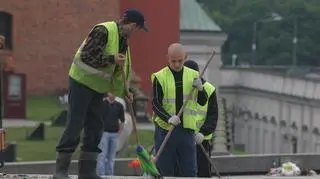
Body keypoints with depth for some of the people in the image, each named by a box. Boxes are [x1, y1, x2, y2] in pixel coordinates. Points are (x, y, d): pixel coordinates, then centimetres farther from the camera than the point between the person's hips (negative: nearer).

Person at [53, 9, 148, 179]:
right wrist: (112, 59, -24)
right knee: (74, 125, -8)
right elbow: (87, 56, -24)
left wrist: (124, 91, 14)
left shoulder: (123, 40, 11)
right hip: (82, 82, -9)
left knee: (95, 127, 6)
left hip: (98, 87, 9)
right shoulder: (103, 31, -18)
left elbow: (119, 69, 21)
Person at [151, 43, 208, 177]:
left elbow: (202, 102, 12)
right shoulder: (159, 77, -2)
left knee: (190, 171, 1)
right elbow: (155, 104, -9)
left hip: (187, 130, 2)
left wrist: (200, 89, -9)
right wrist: (168, 118, -27)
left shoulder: (193, 75, 8)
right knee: (165, 172, 1)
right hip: (165, 129, -2)